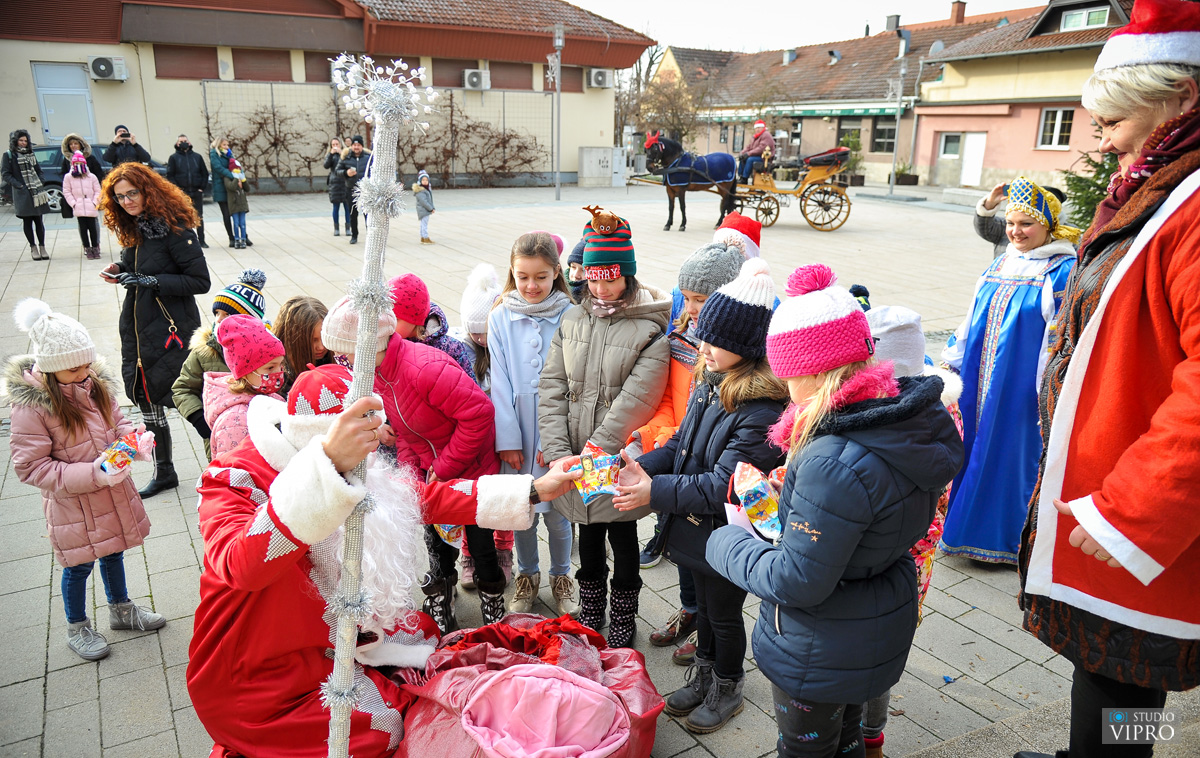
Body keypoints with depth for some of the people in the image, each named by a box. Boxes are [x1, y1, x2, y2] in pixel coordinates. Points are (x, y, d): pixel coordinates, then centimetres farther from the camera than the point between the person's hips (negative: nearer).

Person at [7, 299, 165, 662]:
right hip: (71, 503, -5)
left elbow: (116, 421, 8)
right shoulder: (31, 404, -24)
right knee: (79, 564, 14)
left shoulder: (95, 383, -7)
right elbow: (31, 466, -22)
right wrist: (90, 475, -30)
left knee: (113, 551, 24)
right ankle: (77, 628, 39)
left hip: (113, 490, 5)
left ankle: (121, 609, 47)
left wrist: (134, 439, -14)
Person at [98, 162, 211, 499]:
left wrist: (152, 281, -23)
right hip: (138, 327, 9)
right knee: (147, 399, 15)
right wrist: (120, 271, 1)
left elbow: (199, 281, -17)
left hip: (171, 329, -8)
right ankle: (163, 473, 30)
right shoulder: (132, 229, 10)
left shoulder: (173, 228, -14)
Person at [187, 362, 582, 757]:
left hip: (328, 633, 7)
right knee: (382, 726, -11)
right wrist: (328, 464, -59)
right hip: (258, 674, -7)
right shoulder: (235, 480, -25)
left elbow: (425, 497, -2)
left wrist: (535, 490, -7)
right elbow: (244, 566, -45)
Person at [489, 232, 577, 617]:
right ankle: (528, 575, 37)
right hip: (517, 431, 2)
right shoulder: (500, 318, -1)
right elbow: (500, 383, -1)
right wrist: (507, 439, -6)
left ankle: (561, 576, 34)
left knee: (557, 512, 9)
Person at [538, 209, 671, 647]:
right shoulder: (573, 319, 5)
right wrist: (558, 451, -11)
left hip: (619, 461, -4)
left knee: (623, 540, 13)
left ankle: (623, 620, 35)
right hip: (574, 462, 4)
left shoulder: (650, 329, -10)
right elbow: (551, 388, 0)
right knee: (588, 537, 20)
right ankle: (590, 612, 41)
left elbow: (634, 401, -18)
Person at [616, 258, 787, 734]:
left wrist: (656, 491, -31)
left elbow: (724, 485, -30)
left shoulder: (764, 411, -30)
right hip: (697, 529, 8)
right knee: (704, 604, 26)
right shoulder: (711, 382, -2)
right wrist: (641, 467, -10)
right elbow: (683, 444, 6)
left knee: (724, 614, 16)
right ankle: (703, 676, 50)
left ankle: (728, 690, 42)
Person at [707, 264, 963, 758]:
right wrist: (797, 493, 1)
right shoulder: (920, 418, -8)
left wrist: (726, 543, -14)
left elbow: (797, 583, -29)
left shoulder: (835, 463, -37)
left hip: (822, 656, -8)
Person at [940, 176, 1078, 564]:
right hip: (982, 378, 7)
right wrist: (955, 359, 18)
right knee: (976, 444, 14)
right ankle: (969, 523, 30)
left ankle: (1005, 539, 18)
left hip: (1021, 384, -6)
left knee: (1011, 452, 2)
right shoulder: (1003, 262, 10)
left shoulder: (1063, 271, -10)